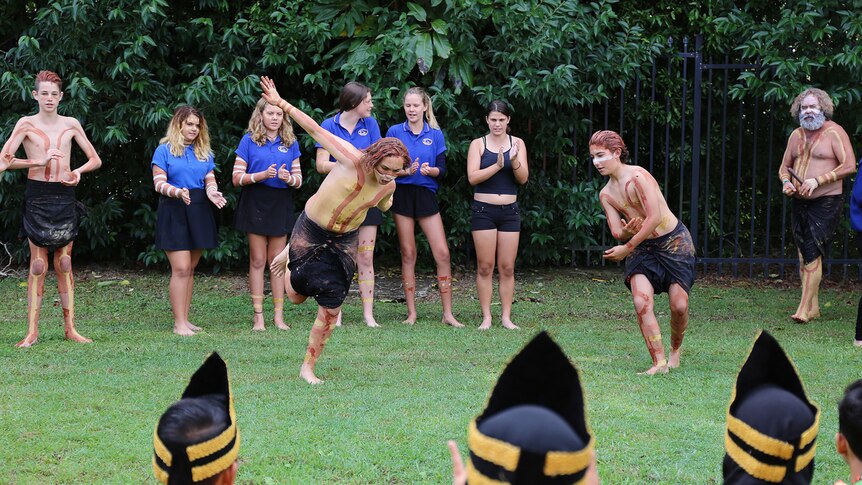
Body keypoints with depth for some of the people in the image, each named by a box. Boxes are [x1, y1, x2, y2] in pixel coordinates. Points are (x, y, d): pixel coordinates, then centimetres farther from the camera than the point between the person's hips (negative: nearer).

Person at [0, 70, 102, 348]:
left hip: (64, 195, 3)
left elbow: (95, 160, 13)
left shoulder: (71, 125, 8)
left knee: (64, 264, 5)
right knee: (38, 265, -4)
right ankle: (32, 332, -3)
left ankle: (69, 327, 8)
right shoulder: (26, 124, -1)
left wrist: (79, 171, -6)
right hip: (37, 195, -3)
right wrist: (38, 162, -14)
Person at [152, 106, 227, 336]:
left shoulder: (204, 152, 15)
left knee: (190, 269, 9)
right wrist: (178, 192, -25)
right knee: (181, 268, -12)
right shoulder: (164, 150, -1)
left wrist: (212, 192, -11)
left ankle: (185, 319, 15)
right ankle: (179, 323, -11)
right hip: (173, 211, -5)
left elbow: (210, 179, 12)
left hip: (199, 211, 5)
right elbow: (159, 183, -7)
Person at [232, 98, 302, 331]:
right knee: (258, 260, 1)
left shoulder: (290, 143, 8)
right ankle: (258, 316, 4)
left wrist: (288, 178, -14)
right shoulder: (249, 141, -1)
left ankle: (279, 315, 8)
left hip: (281, 204, 2)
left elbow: (298, 179, 8)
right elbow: (237, 178, -5)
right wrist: (262, 175, -19)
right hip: (256, 203, -2)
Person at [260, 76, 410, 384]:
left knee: (330, 311, -1)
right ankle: (287, 261, 48)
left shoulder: (388, 186, -10)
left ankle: (308, 367, 15)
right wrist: (281, 104, -26)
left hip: (344, 241, 3)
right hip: (311, 232, -3)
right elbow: (315, 130, -24)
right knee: (297, 296, 12)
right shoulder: (353, 161, -25)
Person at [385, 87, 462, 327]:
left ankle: (448, 314, -2)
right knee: (408, 254, 2)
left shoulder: (435, 134, 6)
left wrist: (430, 170, -19)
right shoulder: (395, 132, 3)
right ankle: (411, 313, 8)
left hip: (426, 195, 1)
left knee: (442, 253, -7)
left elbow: (442, 170, 2)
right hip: (402, 194, -1)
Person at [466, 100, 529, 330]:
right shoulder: (478, 144, 2)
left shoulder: (517, 143, 6)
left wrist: (514, 161, -19)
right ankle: (486, 317, 3)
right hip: (483, 209, -1)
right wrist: (497, 166, -22)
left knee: (507, 267, 2)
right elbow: (472, 177, -10)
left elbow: (523, 179, -1)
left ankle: (506, 317, 7)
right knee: (485, 266, -2)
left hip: (509, 210, 2)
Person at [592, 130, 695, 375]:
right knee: (641, 302, -17)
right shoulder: (605, 195, 4)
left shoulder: (637, 176, -19)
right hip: (643, 248, 5)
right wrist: (626, 232, -25)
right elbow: (617, 232, 1)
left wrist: (627, 247, -19)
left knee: (679, 306, -8)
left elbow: (655, 217, -24)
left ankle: (675, 350, 22)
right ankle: (659, 362, -15)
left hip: (674, 242, -5)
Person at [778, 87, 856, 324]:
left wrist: (817, 181, -20)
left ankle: (804, 309, -15)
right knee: (803, 255, 7)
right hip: (799, 203, 7)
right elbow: (784, 166, 20)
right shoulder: (797, 135, 12)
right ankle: (813, 306, 15)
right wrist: (786, 183, -3)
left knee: (812, 252, -14)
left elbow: (849, 166, -14)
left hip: (826, 203, -7)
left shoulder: (834, 132, -7)